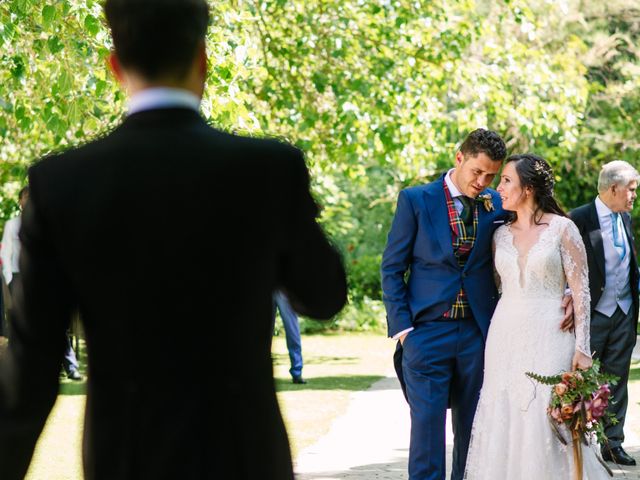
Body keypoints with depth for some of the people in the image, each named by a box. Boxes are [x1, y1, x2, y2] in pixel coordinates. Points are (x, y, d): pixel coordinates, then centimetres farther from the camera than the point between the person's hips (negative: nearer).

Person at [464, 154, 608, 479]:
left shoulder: (562, 228, -3)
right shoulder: (501, 234, 11)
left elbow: (580, 290, -5)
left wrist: (582, 347, -11)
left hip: (549, 339, -5)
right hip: (505, 339, 5)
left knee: (546, 421, -7)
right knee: (503, 421, 2)